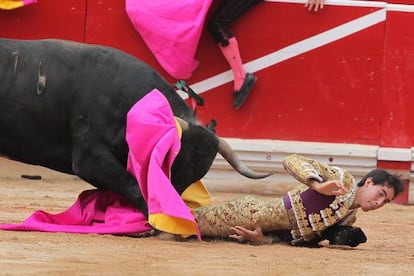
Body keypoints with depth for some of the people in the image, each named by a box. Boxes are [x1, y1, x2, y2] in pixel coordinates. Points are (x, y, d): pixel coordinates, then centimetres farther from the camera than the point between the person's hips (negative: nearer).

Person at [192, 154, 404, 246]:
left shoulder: (349, 220, 3)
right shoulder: (344, 181, -18)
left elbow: (306, 237, 4)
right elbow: (292, 161, -24)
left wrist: (264, 240, -11)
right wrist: (318, 185, -40)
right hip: (250, 215, -6)